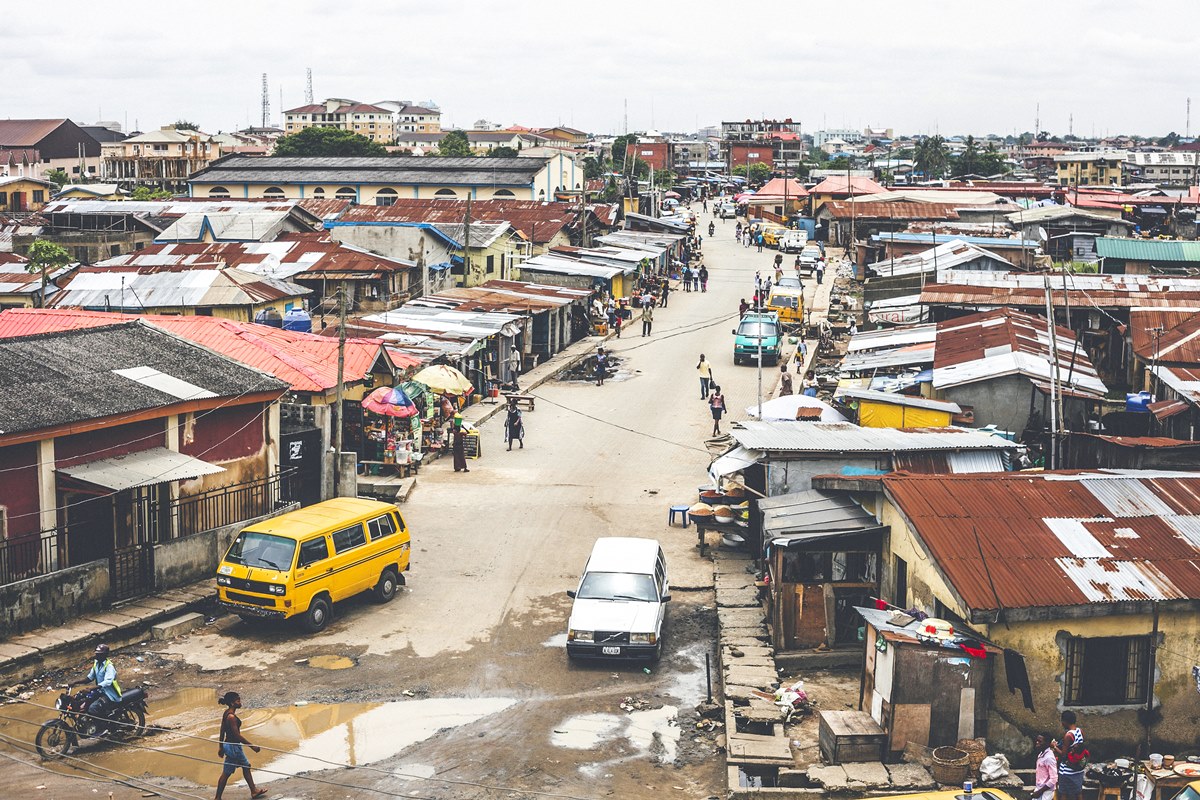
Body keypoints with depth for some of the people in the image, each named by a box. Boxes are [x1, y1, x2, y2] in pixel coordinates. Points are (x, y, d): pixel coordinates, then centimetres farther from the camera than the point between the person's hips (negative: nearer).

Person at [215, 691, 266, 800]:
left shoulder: (226, 713, 2)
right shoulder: (231, 717, -26)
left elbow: (222, 731, 11)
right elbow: (237, 735, -26)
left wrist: (221, 747, 20)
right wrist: (252, 746, -20)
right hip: (233, 746, -10)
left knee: (246, 766, 20)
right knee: (226, 773, 3)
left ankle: (254, 791, 32)